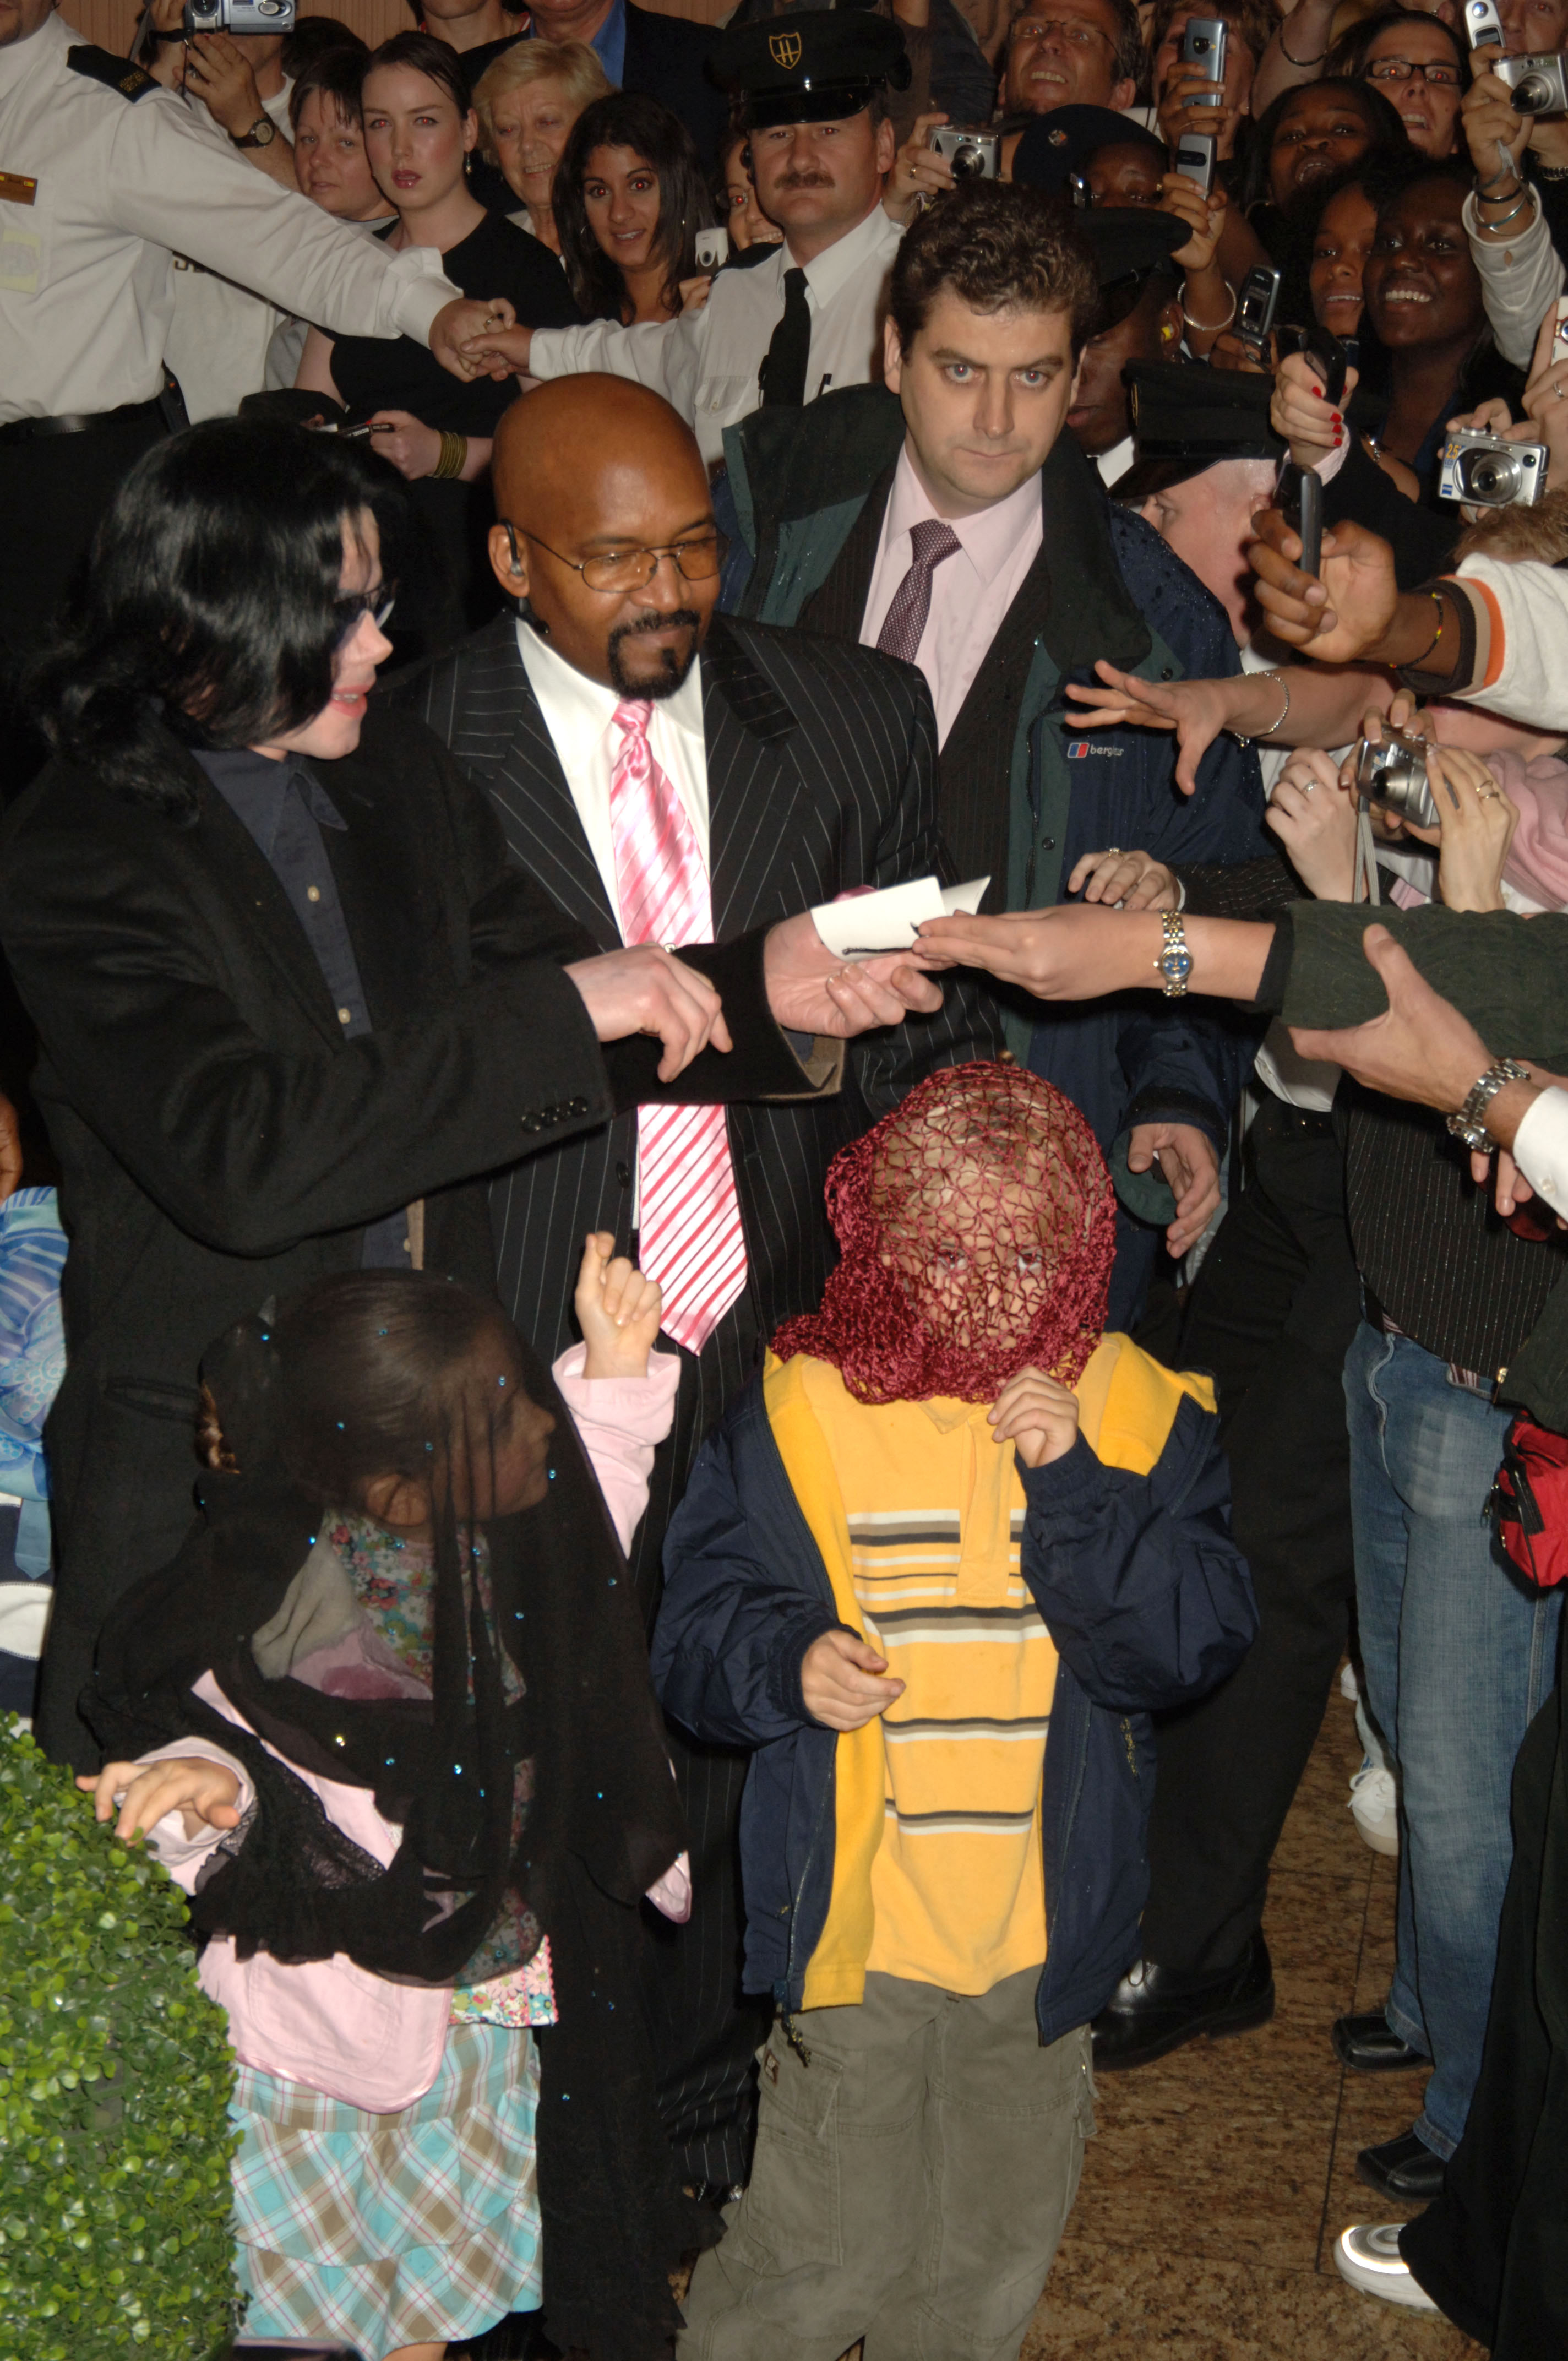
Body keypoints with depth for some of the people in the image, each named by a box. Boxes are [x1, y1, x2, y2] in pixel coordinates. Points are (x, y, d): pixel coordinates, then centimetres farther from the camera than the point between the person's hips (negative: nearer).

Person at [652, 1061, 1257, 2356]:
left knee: (998, 2252, 19)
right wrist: (788, 1662, -23)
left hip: (1047, 1934, 2)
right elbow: (696, 1629, -3)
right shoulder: (804, 1408, -7)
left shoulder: (1137, 1411, -3)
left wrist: (1077, 1486, -21)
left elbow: (1204, 1639, -10)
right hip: (856, 1921, -2)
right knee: (831, 2255, 4)